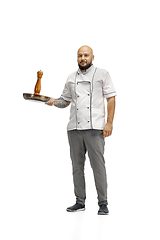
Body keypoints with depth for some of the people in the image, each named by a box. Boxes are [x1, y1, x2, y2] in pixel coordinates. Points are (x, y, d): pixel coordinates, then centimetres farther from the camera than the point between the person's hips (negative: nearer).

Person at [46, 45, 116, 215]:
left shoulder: (102, 74, 6)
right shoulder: (71, 78, 18)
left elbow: (111, 98, 1)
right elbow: (65, 100, 23)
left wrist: (109, 123, -7)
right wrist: (54, 102, 0)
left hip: (94, 128, -4)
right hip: (74, 128, 5)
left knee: (98, 166, -6)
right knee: (77, 166, 7)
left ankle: (103, 203, 2)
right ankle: (80, 202, 16)